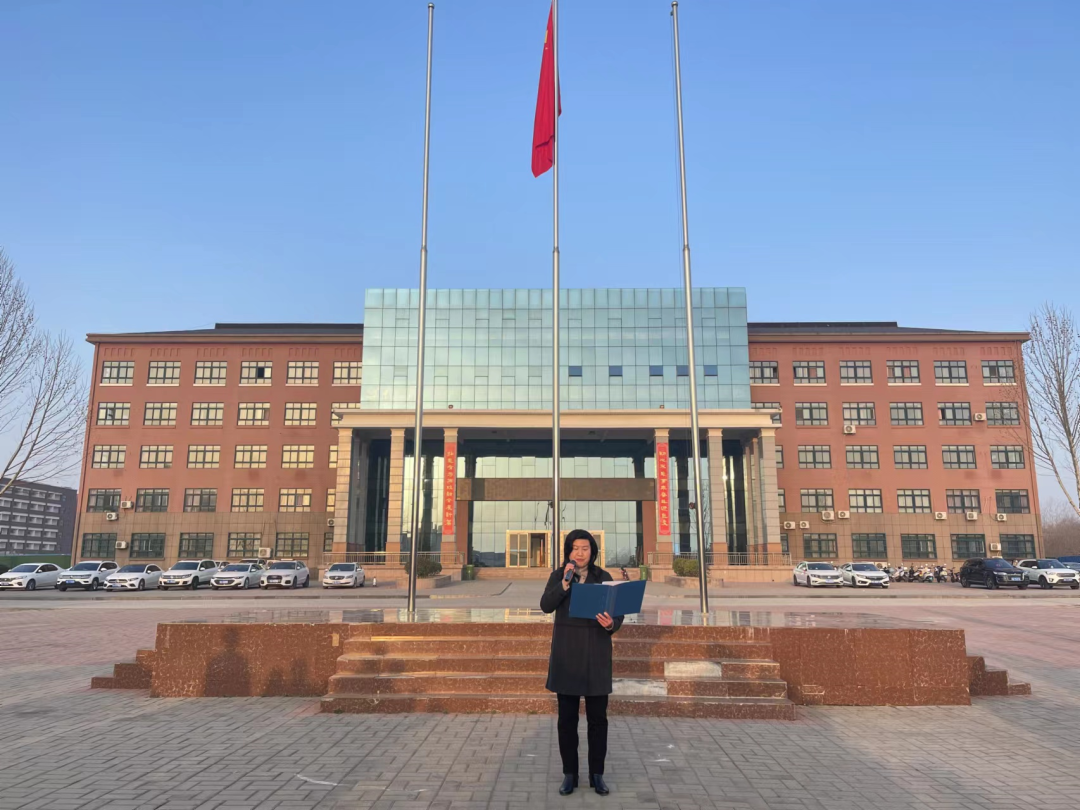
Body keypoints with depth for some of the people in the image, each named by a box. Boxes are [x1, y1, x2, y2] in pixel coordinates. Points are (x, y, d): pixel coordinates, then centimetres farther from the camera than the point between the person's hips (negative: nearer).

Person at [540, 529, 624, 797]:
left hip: (596, 653, 0)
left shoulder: (604, 577, 1)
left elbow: (617, 613, -2)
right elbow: (546, 605, -14)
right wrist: (565, 582, -24)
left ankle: (597, 774, 20)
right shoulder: (558, 576, 1)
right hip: (566, 653, 0)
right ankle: (569, 774, 19)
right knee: (567, 717, 7)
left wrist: (611, 624, -24)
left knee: (597, 717, 6)